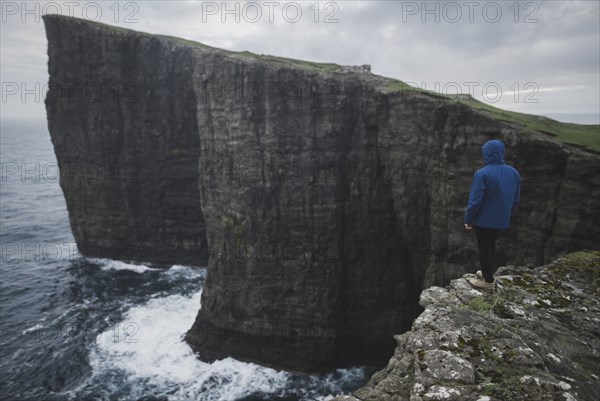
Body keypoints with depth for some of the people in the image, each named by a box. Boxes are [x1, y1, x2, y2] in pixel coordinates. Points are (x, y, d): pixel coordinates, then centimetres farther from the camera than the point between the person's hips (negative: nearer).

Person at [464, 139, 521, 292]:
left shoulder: (482, 173, -21)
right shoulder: (514, 172, 0)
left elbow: (475, 201, -20)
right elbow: (516, 200, 8)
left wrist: (468, 219, -7)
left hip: (484, 220, -6)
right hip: (502, 220, 6)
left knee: (484, 248, 8)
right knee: (491, 245, 23)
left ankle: (488, 281, 17)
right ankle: (488, 273, 36)